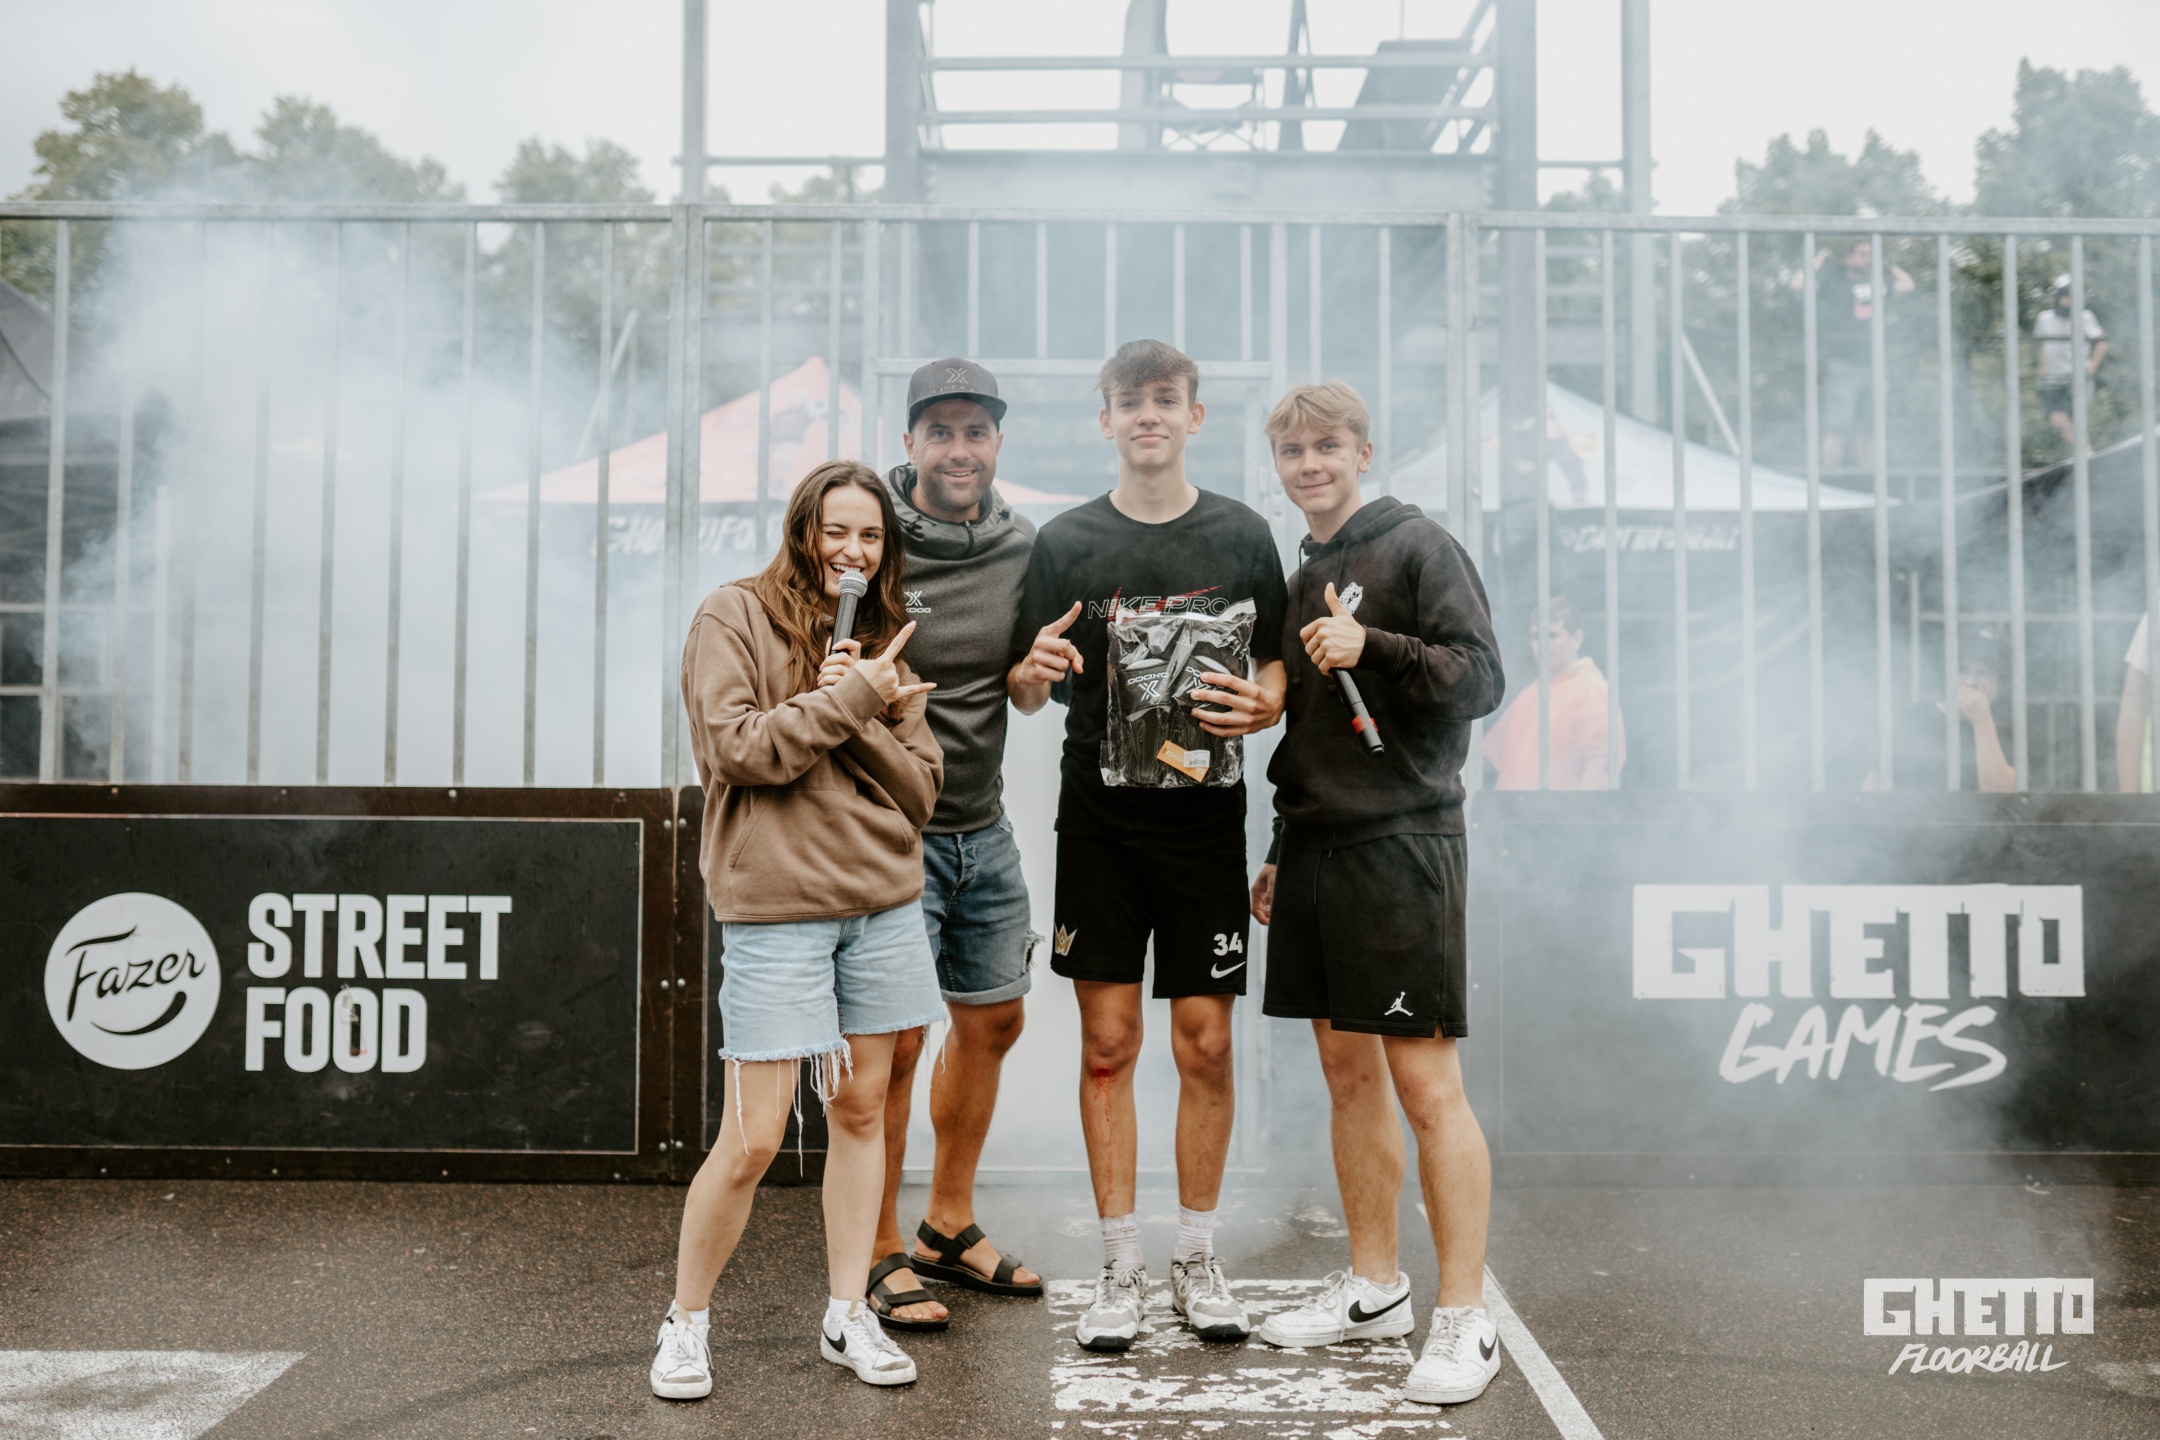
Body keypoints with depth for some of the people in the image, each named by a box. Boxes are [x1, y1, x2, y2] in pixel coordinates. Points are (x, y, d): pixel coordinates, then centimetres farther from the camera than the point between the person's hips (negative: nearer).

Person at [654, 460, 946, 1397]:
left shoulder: (883, 643, 13)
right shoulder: (734, 616, -1)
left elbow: (920, 790, 6)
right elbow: (737, 747, -14)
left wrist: (866, 713, -10)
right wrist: (849, 699, -12)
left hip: (882, 903, 5)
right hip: (776, 906, -5)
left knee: (861, 1110, 11)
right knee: (752, 1140, -4)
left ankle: (846, 1315, 24)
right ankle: (685, 1324, 16)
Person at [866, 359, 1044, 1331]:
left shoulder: (1022, 547, 5)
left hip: (985, 827, 6)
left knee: (994, 1021, 14)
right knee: (893, 1041, -4)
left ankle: (949, 1226, 32)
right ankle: (881, 1253, 13)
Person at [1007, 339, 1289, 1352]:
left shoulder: (1243, 536, 5)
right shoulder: (1067, 542, 4)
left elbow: (1277, 662, 12)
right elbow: (1025, 694, 5)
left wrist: (1265, 705, -10)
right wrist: (1033, 671, -17)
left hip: (1206, 816, 0)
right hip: (1100, 821, 0)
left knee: (1205, 1043, 3)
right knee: (1108, 1044, 2)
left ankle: (1196, 1263, 19)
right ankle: (1120, 1272, 14)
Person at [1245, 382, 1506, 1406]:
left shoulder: (1418, 547, -3)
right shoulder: (1302, 578, 19)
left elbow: (1481, 677, -11)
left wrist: (1372, 646, -22)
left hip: (1401, 842, -7)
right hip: (1314, 848, 8)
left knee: (1426, 1083, -6)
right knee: (1348, 1070, 12)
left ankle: (1464, 1320, 2)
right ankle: (1372, 1289, 24)